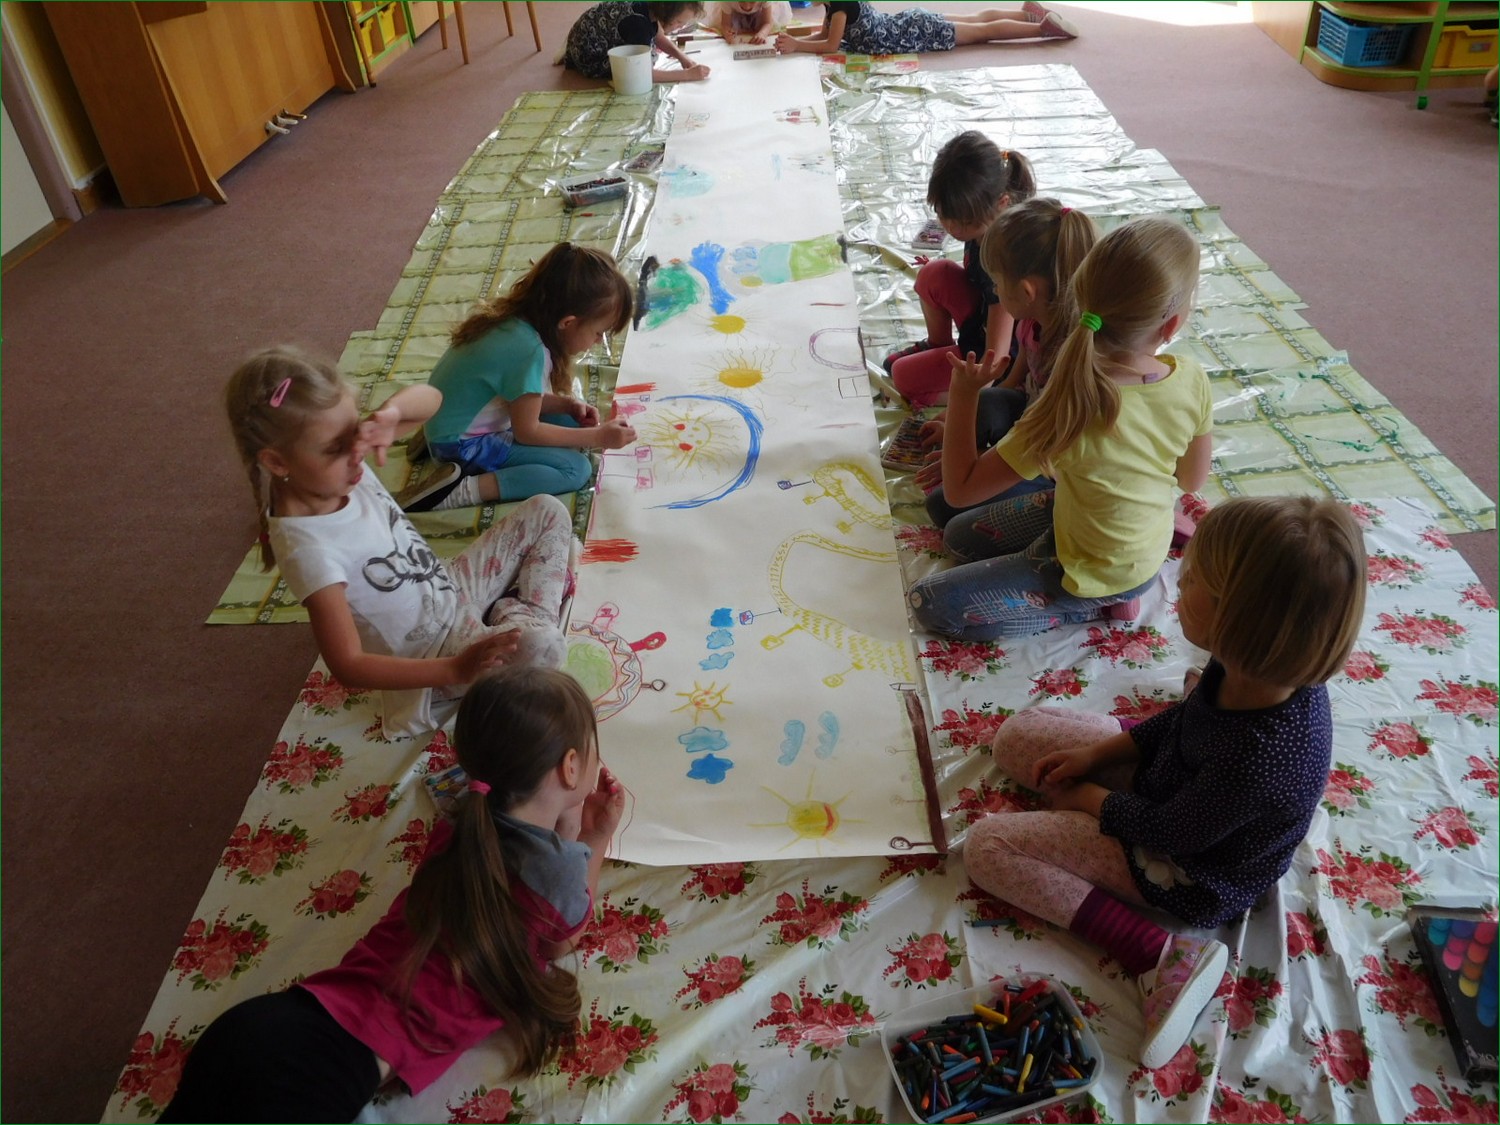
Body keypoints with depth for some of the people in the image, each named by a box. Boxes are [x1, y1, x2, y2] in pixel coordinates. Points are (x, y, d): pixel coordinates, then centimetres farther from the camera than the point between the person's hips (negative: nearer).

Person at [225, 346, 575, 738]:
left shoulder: (342, 464, -11)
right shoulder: (308, 547, -31)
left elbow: (429, 397, -4)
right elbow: (348, 666, -31)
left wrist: (390, 411, -29)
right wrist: (456, 669, -41)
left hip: (452, 590, 8)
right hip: (433, 653, -8)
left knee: (547, 511, 6)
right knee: (541, 648, -35)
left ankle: (524, 616, 7)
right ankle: (518, 616, -1)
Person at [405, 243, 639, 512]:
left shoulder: (514, 317, -4)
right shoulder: (529, 350, -29)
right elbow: (527, 431, -18)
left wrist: (566, 405, -3)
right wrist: (597, 437, -12)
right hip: (462, 446, -9)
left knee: (571, 421, 14)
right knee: (577, 469, -14)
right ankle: (461, 491, -18)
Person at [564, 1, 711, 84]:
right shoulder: (638, 23, -34)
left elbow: (659, 38, 8)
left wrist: (682, 57, -11)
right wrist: (688, 74, -36)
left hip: (596, 39, 8)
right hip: (588, 58, -8)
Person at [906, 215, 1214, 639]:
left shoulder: (1068, 414, -38)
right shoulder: (1193, 381, -21)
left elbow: (960, 489, -29)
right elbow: (1192, 480, -3)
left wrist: (962, 395, -22)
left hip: (1095, 573, -7)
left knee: (928, 603, -3)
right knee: (959, 536, 19)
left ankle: (1098, 605, 3)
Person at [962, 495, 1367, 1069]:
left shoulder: (1258, 758, -41)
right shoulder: (1260, 668, -19)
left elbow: (1168, 833, -23)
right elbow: (1184, 719, 2)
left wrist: (1085, 798, -7)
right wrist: (1097, 753, -2)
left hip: (1186, 874, -8)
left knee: (986, 847, -10)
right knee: (1016, 735, 8)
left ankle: (1161, 955, -11)